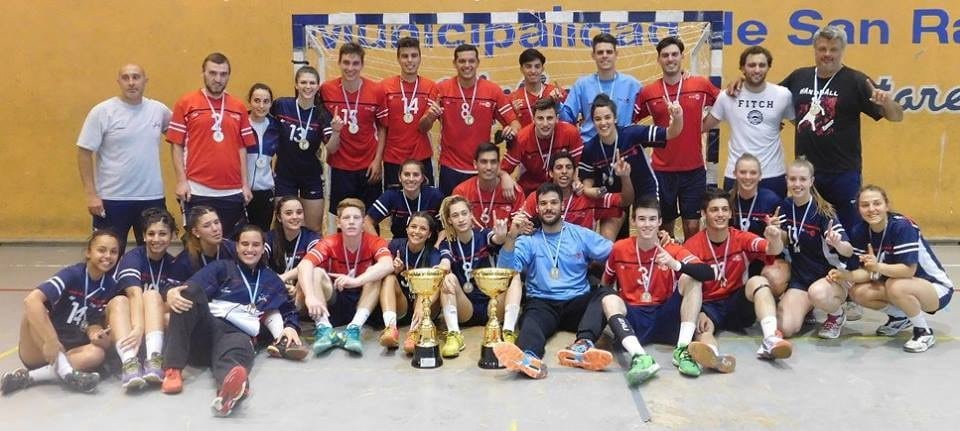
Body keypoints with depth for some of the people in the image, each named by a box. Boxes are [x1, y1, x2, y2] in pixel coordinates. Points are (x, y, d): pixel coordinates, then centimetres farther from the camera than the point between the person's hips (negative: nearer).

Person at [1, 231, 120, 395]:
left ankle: (28, 376, -26)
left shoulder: (110, 286, 0)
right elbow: (31, 299, -31)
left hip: (69, 349, 4)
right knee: (33, 309, -32)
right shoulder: (72, 274, -16)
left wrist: (96, 334, -21)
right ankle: (65, 371, -34)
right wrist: (50, 341, -39)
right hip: (38, 352, -3)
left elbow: (93, 322, 4)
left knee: (97, 352, -30)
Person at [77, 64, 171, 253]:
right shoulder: (102, 112, -7)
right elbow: (84, 153, -7)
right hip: (112, 198, -3)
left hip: (152, 197, 3)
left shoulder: (159, 110, 3)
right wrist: (91, 194, -12)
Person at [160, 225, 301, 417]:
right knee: (190, 290, -30)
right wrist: (172, 292, -21)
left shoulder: (271, 279, 28)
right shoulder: (221, 267, 20)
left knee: (241, 347, -40)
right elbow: (191, 288, 4)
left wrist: (290, 327, 2)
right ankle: (173, 369, -36)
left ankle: (232, 387, -79)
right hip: (206, 327, 1)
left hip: (238, 334, 0)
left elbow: (285, 308, 27)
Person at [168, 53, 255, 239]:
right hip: (197, 190, -3)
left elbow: (242, 148, 10)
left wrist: (245, 183, 5)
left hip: (233, 192, 3)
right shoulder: (186, 103, 1)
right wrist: (181, 180, -7)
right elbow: (176, 145, 0)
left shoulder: (239, 107, 9)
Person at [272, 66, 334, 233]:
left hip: (312, 176, 0)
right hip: (285, 175, 0)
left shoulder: (322, 114, -9)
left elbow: (330, 147, -19)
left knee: (314, 229, 7)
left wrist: (336, 131, -37)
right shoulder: (281, 105, -9)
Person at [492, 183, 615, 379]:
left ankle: (583, 345, -53)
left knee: (605, 295, -28)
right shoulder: (528, 240, 10)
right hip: (543, 303, -1)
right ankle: (529, 357, -68)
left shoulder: (581, 234, 13)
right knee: (532, 317, -35)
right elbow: (506, 271, -5)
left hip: (577, 302, 2)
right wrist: (511, 237, -18)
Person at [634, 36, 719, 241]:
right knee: (665, 228, 10)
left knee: (692, 226, 2)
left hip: (694, 169, 0)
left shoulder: (702, 85, -1)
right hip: (662, 170, 0)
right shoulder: (648, 92, 0)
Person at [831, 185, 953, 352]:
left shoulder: (903, 226, -26)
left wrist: (878, 266, -45)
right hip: (897, 283, 7)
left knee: (896, 287, -36)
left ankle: (924, 332, -9)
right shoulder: (859, 232, -8)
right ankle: (901, 317, 13)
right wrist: (844, 275, -28)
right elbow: (867, 271, -8)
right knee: (858, 292, -14)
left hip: (935, 287, -7)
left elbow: (909, 270, -30)